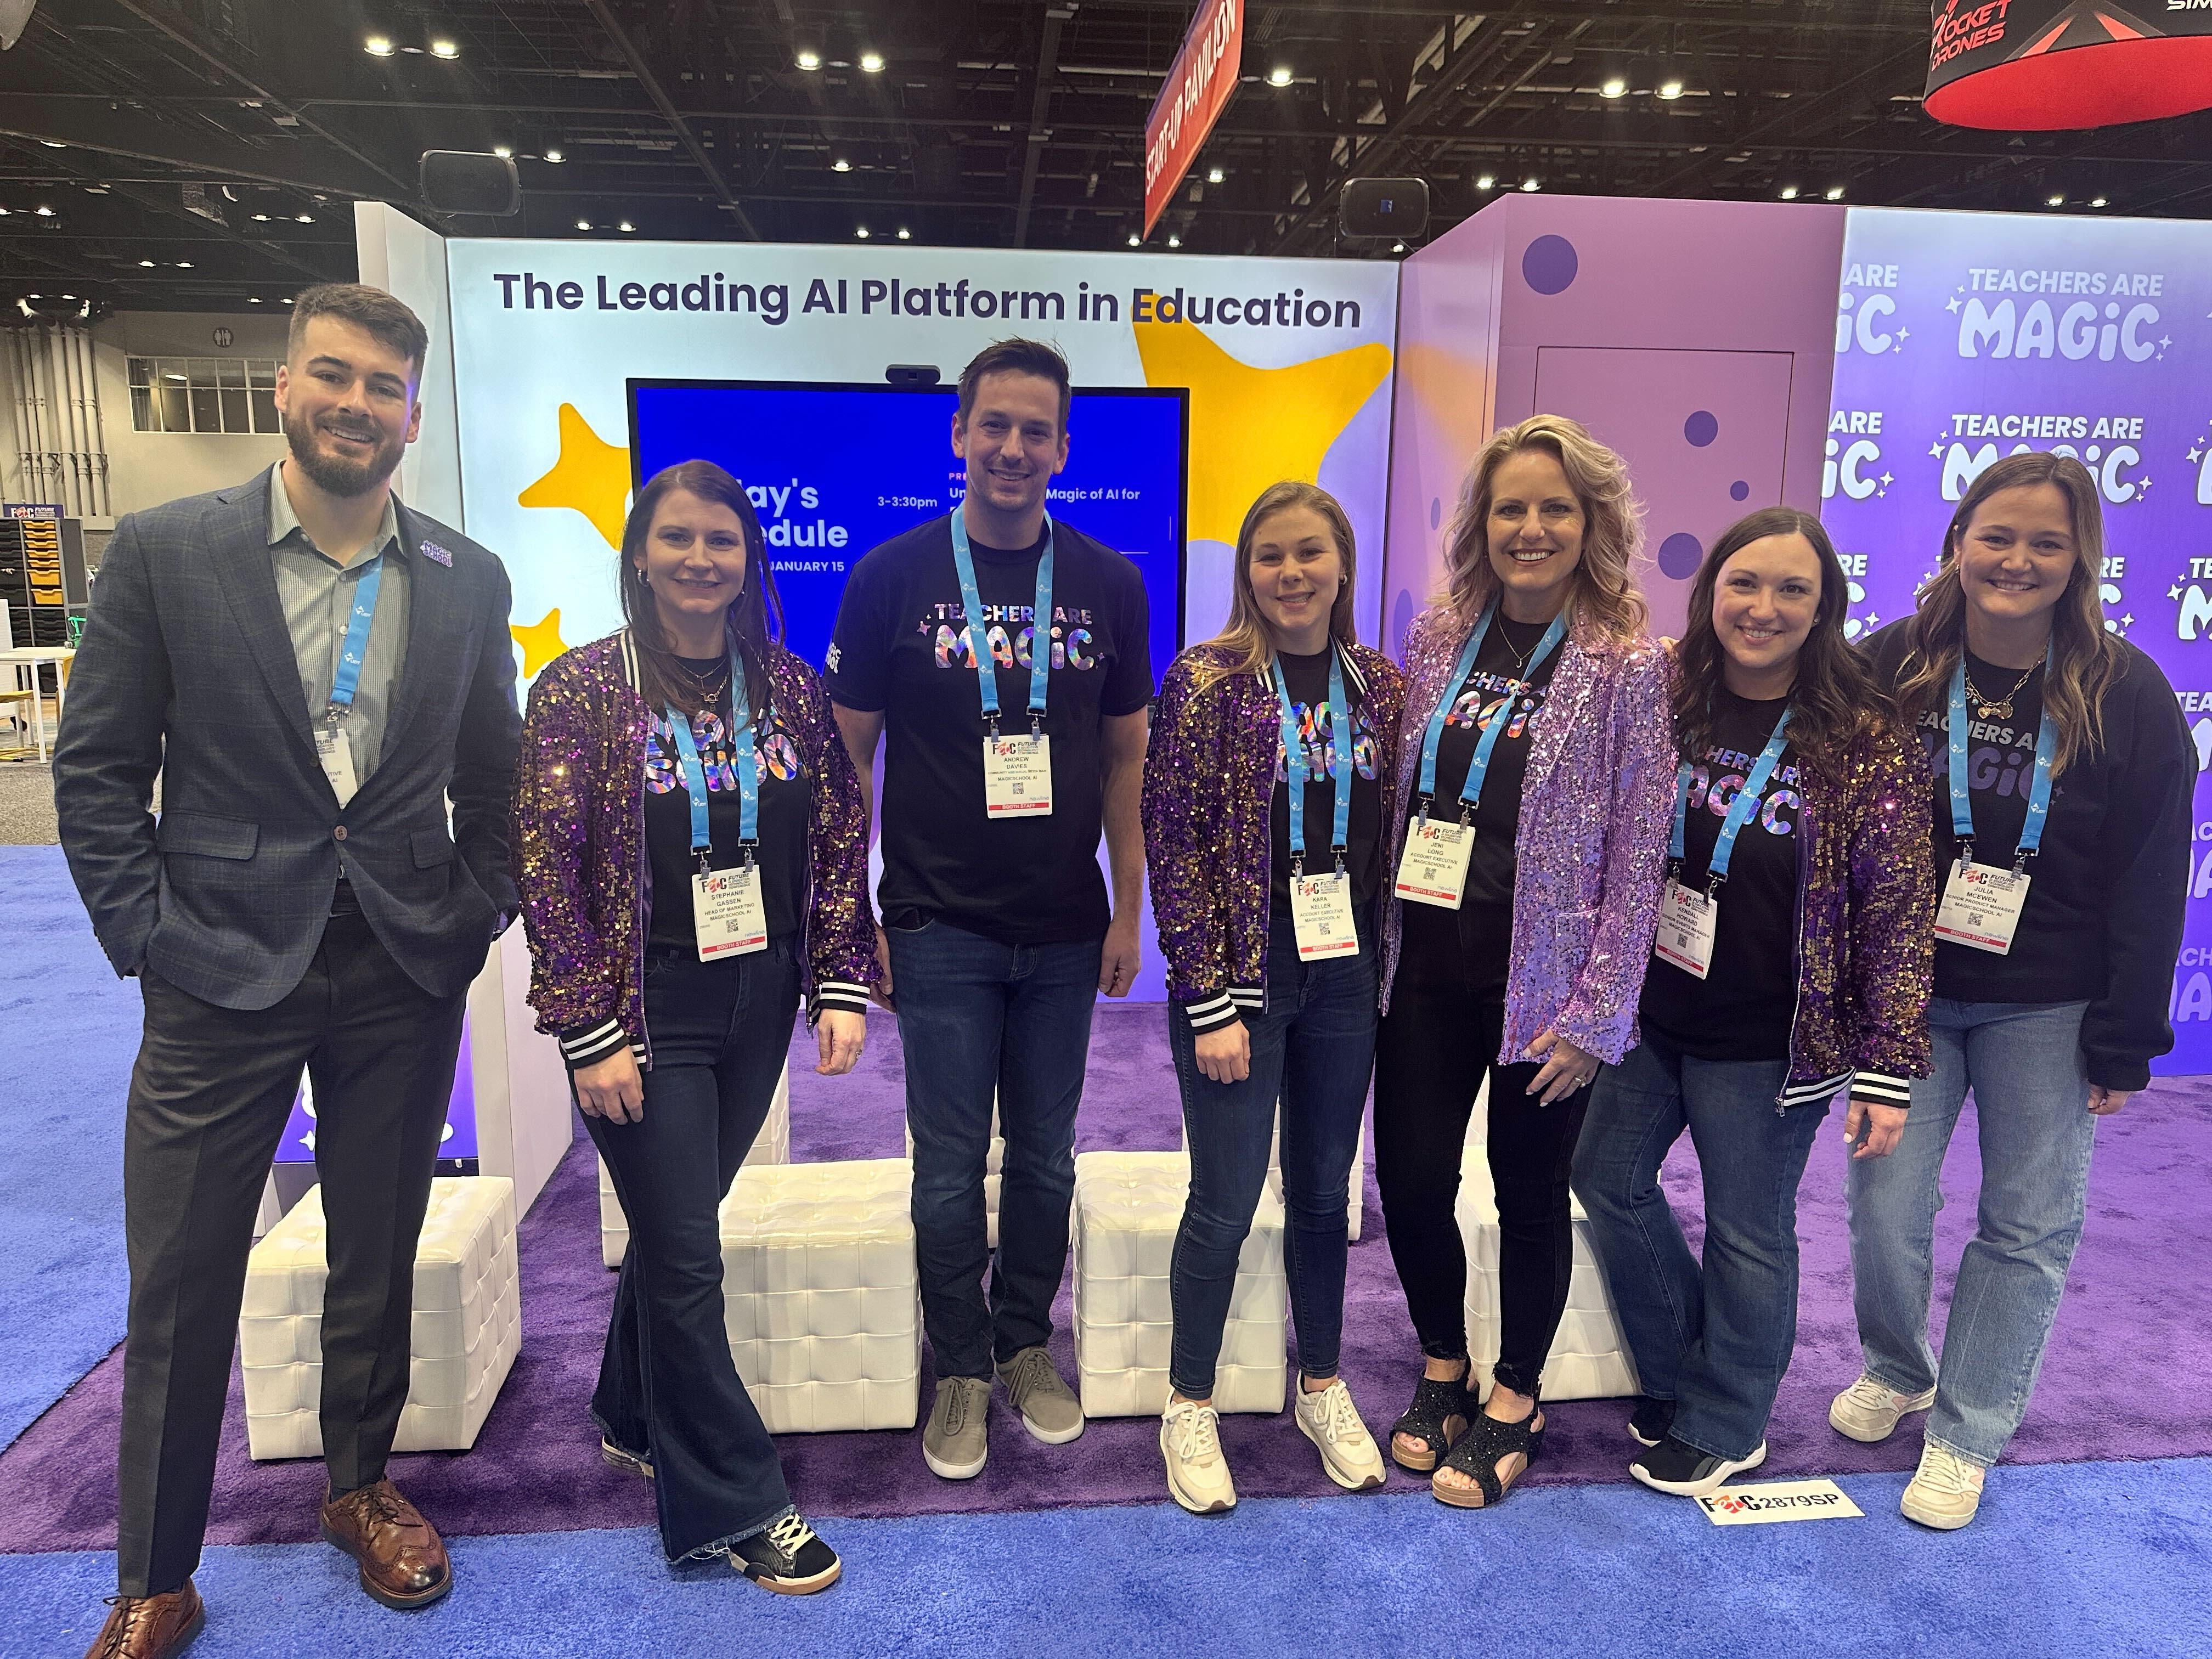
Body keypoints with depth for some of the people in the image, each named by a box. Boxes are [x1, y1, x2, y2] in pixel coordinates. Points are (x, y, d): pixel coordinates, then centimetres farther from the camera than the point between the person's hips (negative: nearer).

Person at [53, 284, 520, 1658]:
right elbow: (98, 770, -1)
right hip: (222, 975, -1)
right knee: (180, 1286, 7)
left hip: (405, 977, 2)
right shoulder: (166, 552, -3)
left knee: (379, 1260, 16)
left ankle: (362, 1487, 39)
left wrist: (474, 916, 1)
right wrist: (146, 935, -7)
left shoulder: (469, 580, 3)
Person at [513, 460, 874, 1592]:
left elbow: (840, 843, 6)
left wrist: (841, 988, 0)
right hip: (646, 1013, -4)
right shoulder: (582, 689, -7)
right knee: (684, 1256, 2)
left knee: (675, 1228, 18)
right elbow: (547, 867, -9)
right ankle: (730, 1506, 17)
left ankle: (635, 1420, 42)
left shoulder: (790, 690, 4)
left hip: (756, 1008, 4)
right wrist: (588, 1033, -12)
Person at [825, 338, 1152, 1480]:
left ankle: (1027, 1343, 34)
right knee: (950, 1167, 6)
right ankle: (961, 1367, 26)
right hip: (941, 927, -2)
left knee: (1045, 1157, 14)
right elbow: (848, 753, 0)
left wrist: (1127, 909, 4)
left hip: (1064, 931, 2)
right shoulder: (894, 574, -3)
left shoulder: (1107, 583, 3)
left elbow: (1125, 755, 7)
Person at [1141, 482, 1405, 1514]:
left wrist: (1387, 965, 6)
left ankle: (1322, 1388, 36)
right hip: (1240, 973, -4)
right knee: (1226, 1204, 4)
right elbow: (1174, 849, -11)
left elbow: (1390, 832, 11)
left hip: (1344, 974, 4)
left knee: (1325, 1188, 16)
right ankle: (1189, 1408, 25)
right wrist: (1211, 1001, -13)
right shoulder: (1206, 683, -9)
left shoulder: (1378, 684, 5)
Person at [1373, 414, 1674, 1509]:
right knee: (1409, 1177, 9)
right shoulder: (1436, 637, 4)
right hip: (1427, 965, 4)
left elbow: (1638, 851, -9)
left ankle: (1514, 1401, 34)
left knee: (1530, 1192, 11)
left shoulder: (1628, 666, -8)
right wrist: (1376, 945, 7)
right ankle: (1441, 1372, 35)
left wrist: (1596, 1012, -11)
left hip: (1542, 981, -3)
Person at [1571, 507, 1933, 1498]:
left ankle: (1722, 1427, 33)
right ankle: (1678, 1372, 40)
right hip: (1647, 1012, 5)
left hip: (1767, 1042, -4)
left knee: (1746, 1232, 9)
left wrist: (1886, 1069, -12)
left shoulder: (1862, 740, -12)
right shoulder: (1665, 701, -2)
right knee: (1609, 1177, 16)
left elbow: (1897, 911, -10)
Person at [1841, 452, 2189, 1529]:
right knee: (1886, 1204, 2)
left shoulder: (2126, 696, -7)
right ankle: (1895, 1371, 31)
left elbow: (2150, 884, -4)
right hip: (1903, 988, 1)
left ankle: (1968, 1432, 24)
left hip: (2046, 1009, 0)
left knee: (2028, 1226, 6)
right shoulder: (1890, 668, -4)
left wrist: (2124, 1043, -6)